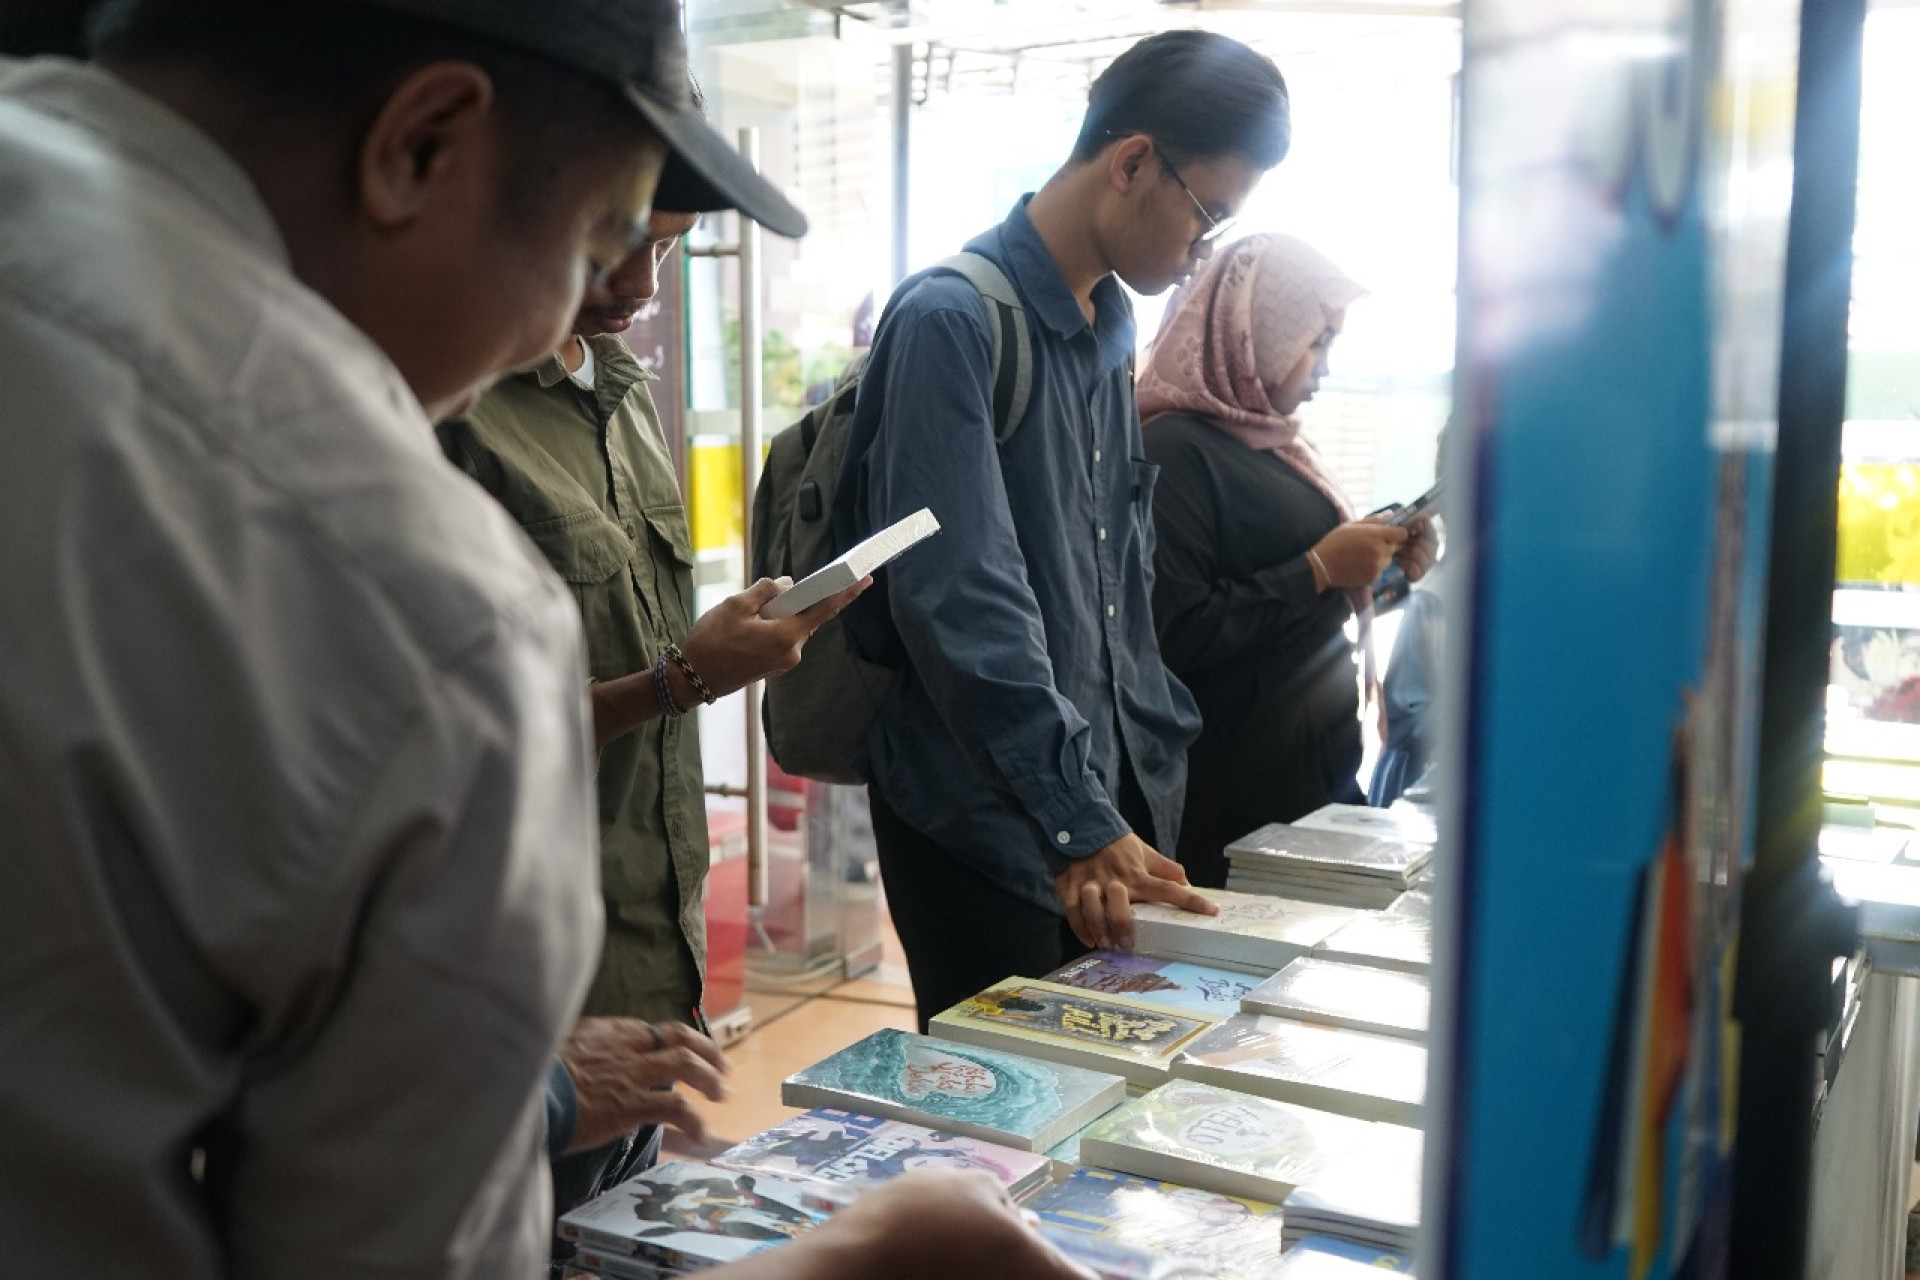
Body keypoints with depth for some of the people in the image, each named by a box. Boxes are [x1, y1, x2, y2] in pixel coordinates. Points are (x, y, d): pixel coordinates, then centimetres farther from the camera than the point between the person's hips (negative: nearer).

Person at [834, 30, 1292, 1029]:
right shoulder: (953, 322, -16)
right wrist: (1080, 822, -28)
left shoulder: (1111, 331, 12)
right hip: (989, 827, -8)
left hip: (1121, 803, 8)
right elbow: (961, 597, -25)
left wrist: (1159, 760, 13)